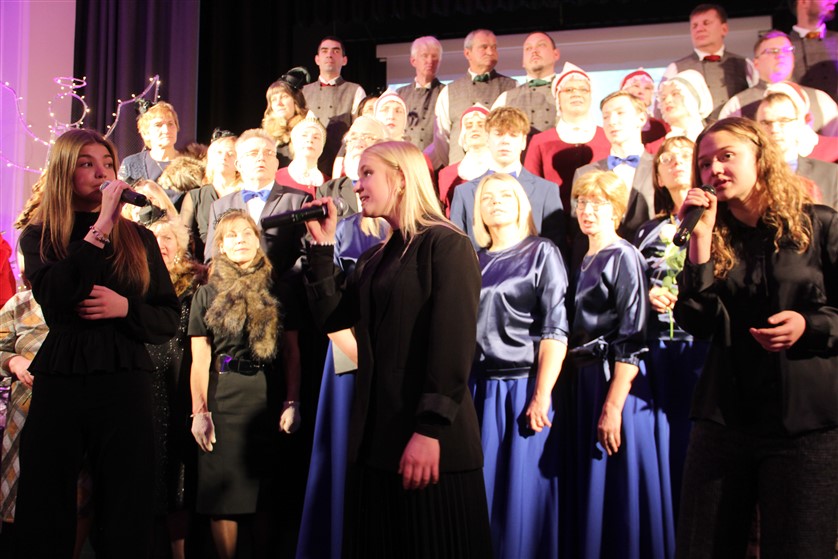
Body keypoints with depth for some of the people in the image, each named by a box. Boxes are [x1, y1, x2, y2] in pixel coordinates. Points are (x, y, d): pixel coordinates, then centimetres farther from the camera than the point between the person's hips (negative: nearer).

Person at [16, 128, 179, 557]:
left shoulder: (138, 238, 10)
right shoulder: (38, 236, 6)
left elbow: (169, 318, 9)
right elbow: (53, 295, -15)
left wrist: (125, 307, -10)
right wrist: (100, 227, -14)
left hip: (125, 381, 1)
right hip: (59, 380, -1)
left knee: (126, 519, 4)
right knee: (45, 520, 5)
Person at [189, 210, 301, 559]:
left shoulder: (276, 292, 9)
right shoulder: (207, 295, 8)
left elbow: (292, 354, 6)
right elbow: (200, 359, 2)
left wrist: (292, 403, -4)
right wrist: (199, 411, -6)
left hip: (269, 396, 1)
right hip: (223, 398, -1)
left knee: (267, 493, 5)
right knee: (223, 492, 0)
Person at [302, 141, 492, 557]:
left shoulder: (446, 245, -7)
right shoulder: (376, 259, 18)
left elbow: (453, 343, -15)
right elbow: (330, 316, 11)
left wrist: (431, 429, -22)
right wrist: (322, 245, 7)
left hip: (429, 441, -8)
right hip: (377, 435, 8)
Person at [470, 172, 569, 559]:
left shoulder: (541, 253, 2)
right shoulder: (475, 261, 15)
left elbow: (554, 330, -7)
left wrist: (542, 395, -16)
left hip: (523, 387, -4)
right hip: (477, 389, 4)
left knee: (520, 495, -1)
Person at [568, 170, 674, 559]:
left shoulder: (624, 257, -8)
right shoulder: (586, 261, 15)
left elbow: (631, 338, -15)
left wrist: (613, 405, -21)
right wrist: (579, 391, 10)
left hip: (618, 381, -8)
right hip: (585, 380, 8)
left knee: (620, 484, -2)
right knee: (589, 483, 12)